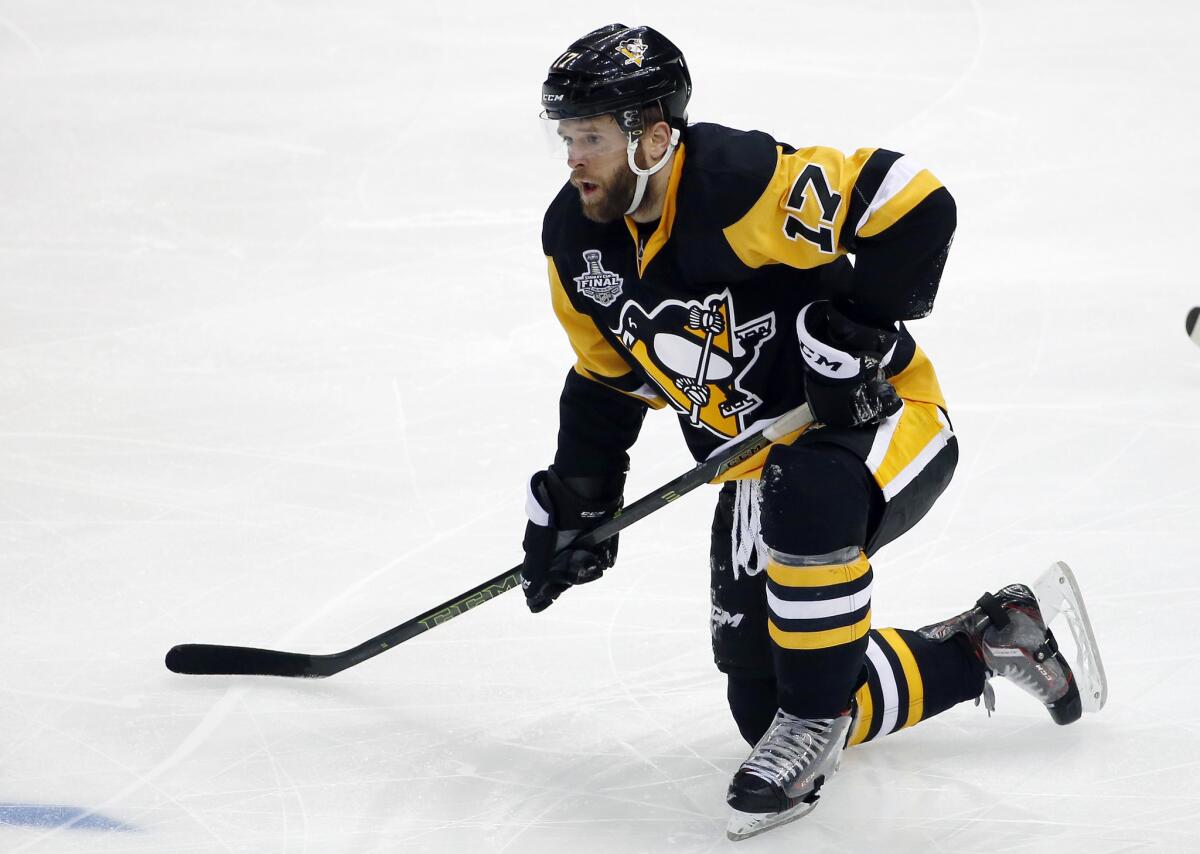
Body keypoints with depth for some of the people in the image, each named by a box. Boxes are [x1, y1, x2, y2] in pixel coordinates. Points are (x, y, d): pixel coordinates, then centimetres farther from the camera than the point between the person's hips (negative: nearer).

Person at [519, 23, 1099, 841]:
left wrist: (855, 330, -30)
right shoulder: (577, 238, -3)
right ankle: (982, 643, 25)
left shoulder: (743, 181, -27)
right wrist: (574, 504, 6)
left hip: (882, 421, -8)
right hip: (757, 462, 8)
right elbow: (606, 379, 11)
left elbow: (915, 204, -30)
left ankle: (813, 720, -20)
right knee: (762, 704, 4)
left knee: (807, 498, -43)